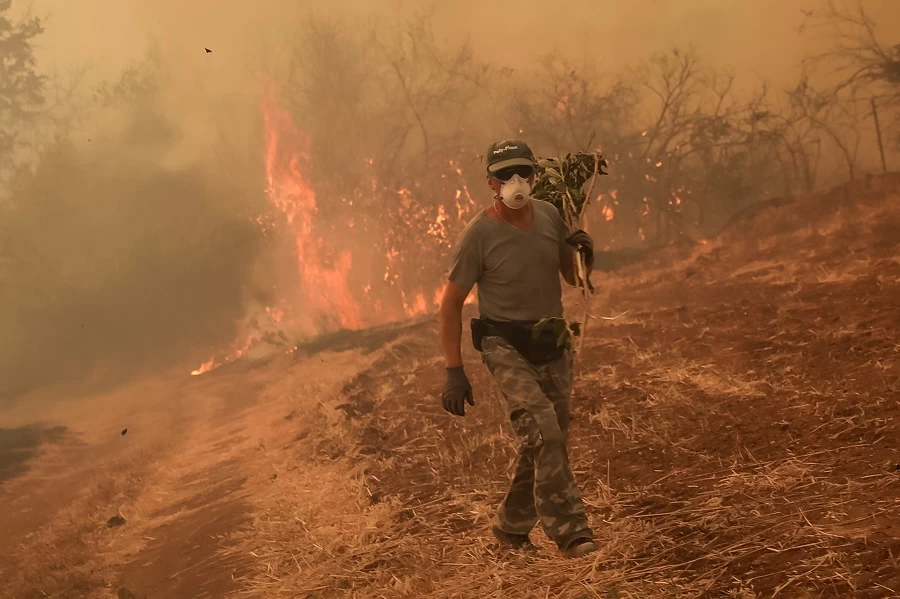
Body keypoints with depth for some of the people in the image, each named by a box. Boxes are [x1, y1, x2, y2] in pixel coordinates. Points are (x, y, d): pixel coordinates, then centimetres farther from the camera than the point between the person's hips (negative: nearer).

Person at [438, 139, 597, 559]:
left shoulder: (549, 216, 2)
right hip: (507, 349, -6)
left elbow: (573, 278, 14)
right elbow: (451, 304, -7)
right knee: (543, 432, -23)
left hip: (553, 346, 6)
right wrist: (454, 371, -11)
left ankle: (511, 527, 29)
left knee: (545, 442, 11)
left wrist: (582, 253, -10)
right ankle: (570, 532, -20)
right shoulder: (478, 235, -13)